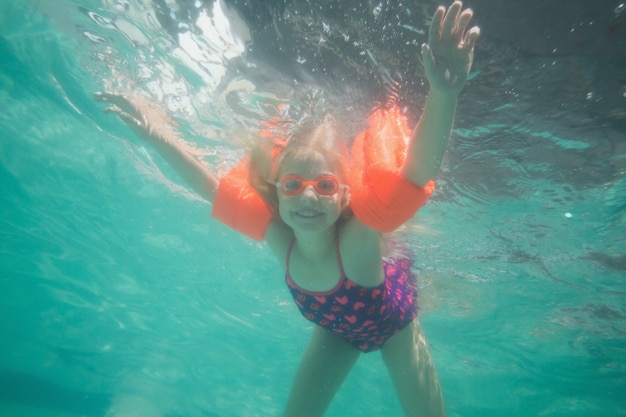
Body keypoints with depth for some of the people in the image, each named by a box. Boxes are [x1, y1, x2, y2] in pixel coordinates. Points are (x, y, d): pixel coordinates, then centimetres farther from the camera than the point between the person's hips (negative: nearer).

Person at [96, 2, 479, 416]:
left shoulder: (357, 234, -44)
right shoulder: (278, 234, -32)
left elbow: (419, 172, -60)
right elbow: (215, 188, -23)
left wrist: (444, 94, -75)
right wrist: (162, 137, -30)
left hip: (392, 320, -2)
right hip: (336, 327, 3)